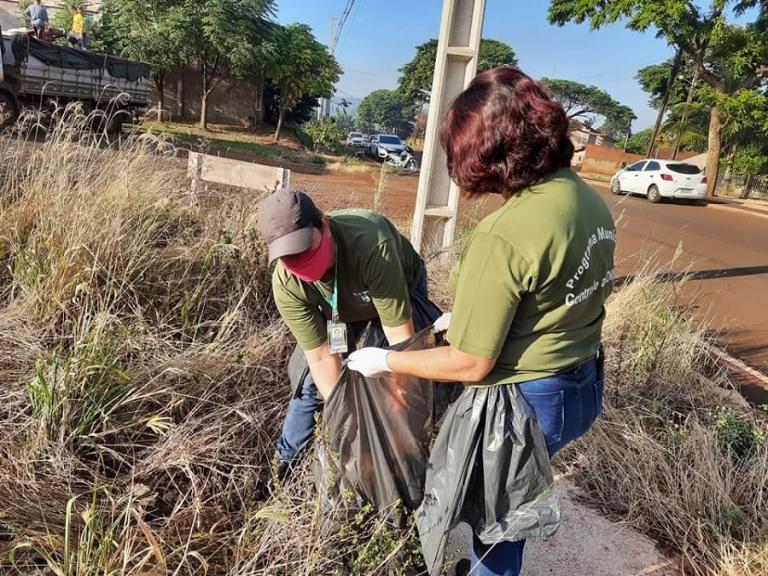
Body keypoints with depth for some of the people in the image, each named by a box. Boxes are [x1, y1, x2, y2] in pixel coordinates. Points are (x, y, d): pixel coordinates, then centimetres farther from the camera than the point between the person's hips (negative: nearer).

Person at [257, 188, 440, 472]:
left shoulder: (372, 245, -46)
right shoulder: (286, 285, -33)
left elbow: (400, 336, -39)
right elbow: (322, 358, -26)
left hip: (403, 288, -2)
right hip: (341, 305, 2)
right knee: (313, 380, 1)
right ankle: (285, 461, 24)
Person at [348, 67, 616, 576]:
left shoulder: (502, 236, -29)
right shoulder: (591, 201, -2)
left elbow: (470, 364, -22)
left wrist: (383, 360, -8)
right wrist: (470, 318, 14)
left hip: (524, 403, -8)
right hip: (583, 387, 8)